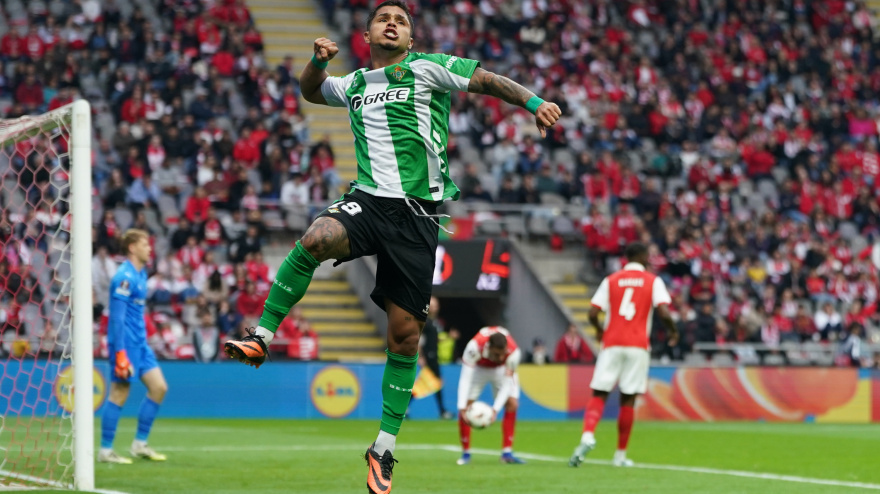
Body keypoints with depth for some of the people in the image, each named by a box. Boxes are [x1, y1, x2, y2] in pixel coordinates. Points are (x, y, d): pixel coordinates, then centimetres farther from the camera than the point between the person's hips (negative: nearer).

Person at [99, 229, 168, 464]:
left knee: (159, 387, 5)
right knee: (119, 394, -5)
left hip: (140, 343, 9)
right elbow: (117, 317, -19)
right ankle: (105, 450, 3)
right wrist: (120, 354, -23)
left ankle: (140, 444, 11)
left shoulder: (141, 274, 14)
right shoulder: (124, 277, -15)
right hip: (125, 343, -9)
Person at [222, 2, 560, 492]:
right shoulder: (354, 85, 18)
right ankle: (262, 337, -23)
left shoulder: (428, 68, 5)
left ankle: (385, 448, 10)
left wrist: (534, 102, -12)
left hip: (417, 215, -2)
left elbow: (487, 80, 3)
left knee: (405, 333, -2)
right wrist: (319, 59, 15)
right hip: (368, 199, 2)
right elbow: (311, 90, 36)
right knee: (318, 237, -34)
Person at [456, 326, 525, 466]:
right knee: (465, 406, -12)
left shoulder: (514, 352, -38)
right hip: (478, 368, -1)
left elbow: (506, 384, -32)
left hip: (502, 369, 1)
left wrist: (495, 410, -40)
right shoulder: (474, 346, -42)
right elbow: (465, 378, -39)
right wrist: (463, 407, -48)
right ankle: (465, 453, 3)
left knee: (512, 404, -16)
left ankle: (507, 453, -9)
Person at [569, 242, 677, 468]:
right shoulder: (653, 281, 4)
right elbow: (664, 313, -9)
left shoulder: (610, 280, 8)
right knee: (628, 399, 5)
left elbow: (593, 313, 1)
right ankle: (620, 455, 8)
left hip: (612, 344, 1)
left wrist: (599, 330, 22)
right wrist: (673, 331, 11)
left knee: (599, 394, 0)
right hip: (638, 346, -1)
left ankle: (588, 435, -27)